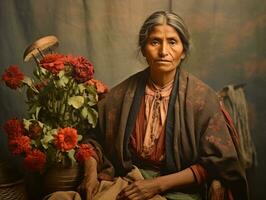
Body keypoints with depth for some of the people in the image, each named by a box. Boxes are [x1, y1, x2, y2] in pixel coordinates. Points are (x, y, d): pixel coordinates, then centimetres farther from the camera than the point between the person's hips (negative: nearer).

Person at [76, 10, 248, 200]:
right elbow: (97, 140, 9)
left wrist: (158, 184, -15)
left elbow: (213, 163, -9)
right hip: (127, 183, 1)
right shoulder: (123, 93, -1)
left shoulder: (203, 97, -9)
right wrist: (91, 173, -10)